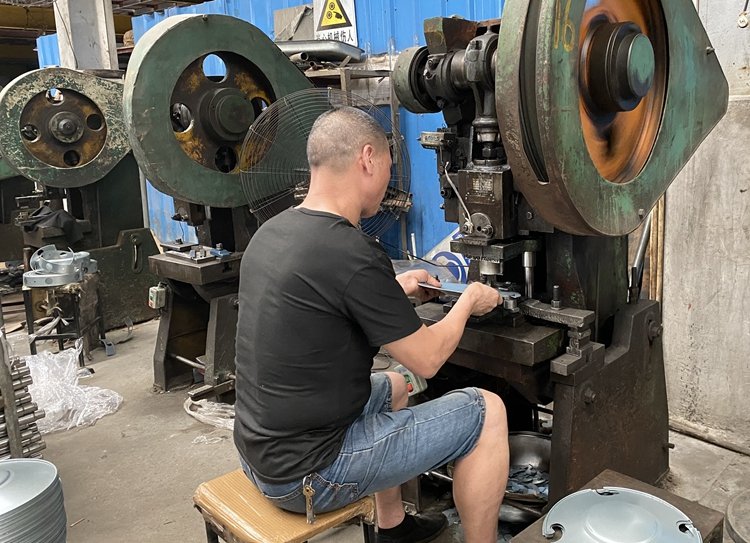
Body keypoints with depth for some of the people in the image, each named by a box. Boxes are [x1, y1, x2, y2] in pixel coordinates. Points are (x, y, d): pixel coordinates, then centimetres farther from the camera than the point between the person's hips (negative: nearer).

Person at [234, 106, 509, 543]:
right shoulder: (353, 254, -25)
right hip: (306, 474, -9)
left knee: (394, 385, 30)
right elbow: (427, 360, -13)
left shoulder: (271, 232, 1)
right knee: (486, 411, -2)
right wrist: (469, 302, 5)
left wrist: (394, 290, 18)